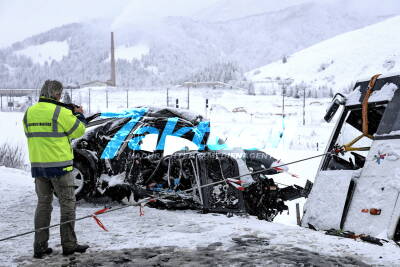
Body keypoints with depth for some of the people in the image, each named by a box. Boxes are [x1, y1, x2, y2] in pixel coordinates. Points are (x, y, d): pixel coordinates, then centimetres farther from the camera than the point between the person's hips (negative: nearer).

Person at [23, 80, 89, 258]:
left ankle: (40, 246, 12)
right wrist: (79, 115, 15)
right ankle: (69, 244, 8)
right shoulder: (60, 112, -12)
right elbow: (78, 130, -5)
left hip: (38, 165, 6)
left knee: (43, 203, 13)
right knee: (67, 203, 5)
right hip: (59, 165, -6)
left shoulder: (29, 112, 6)